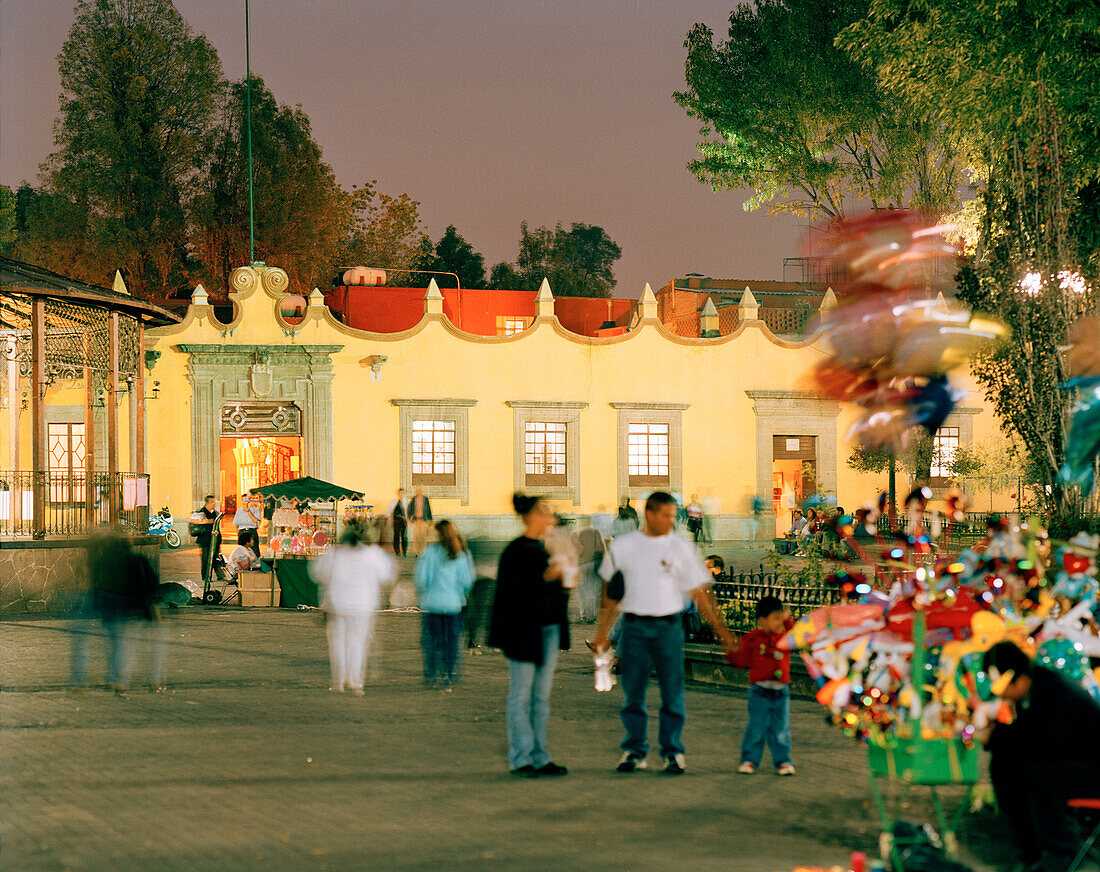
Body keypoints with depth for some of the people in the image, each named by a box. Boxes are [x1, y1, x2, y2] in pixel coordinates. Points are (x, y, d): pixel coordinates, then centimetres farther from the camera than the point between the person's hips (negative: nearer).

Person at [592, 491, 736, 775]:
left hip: (668, 626, -1)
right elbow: (612, 594, 12)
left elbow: (698, 592, 8)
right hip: (634, 626, 1)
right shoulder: (622, 547, 6)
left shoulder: (681, 548, 4)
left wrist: (719, 628, 3)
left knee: (672, 692, 0)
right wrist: (602, 632, 10)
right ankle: (634, 751, 14)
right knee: (632, 693, 4)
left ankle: (673, 752, 9)